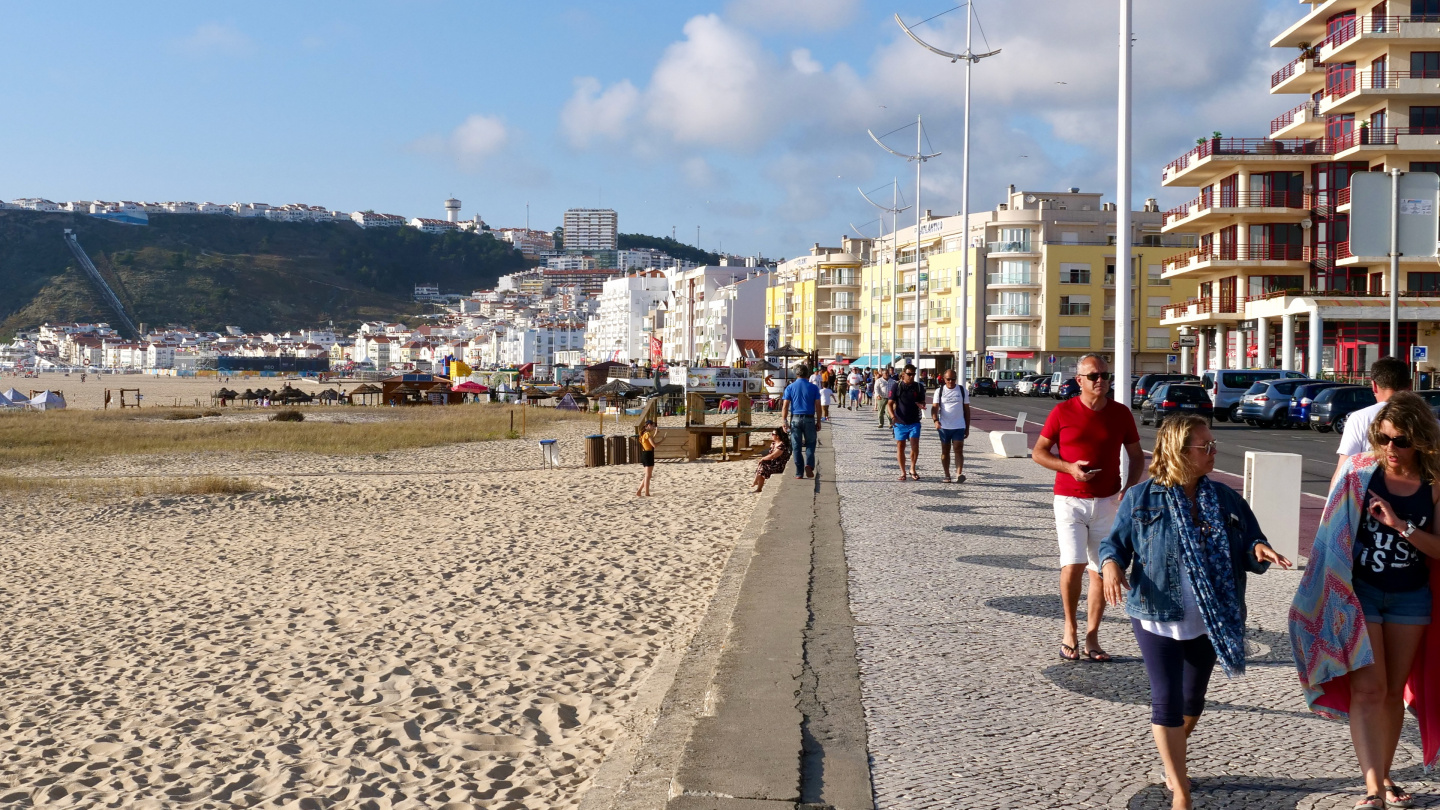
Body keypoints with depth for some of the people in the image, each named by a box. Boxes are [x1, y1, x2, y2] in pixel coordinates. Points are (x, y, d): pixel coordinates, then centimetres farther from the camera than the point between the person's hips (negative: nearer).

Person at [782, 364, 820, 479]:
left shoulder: (790, 387, 3)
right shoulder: (813, 387, 2)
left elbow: (785, 406, -3)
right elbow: (818, 405, 0)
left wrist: (784, 420, -1)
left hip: (795, 419, 0)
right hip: (809, 419, 0)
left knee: (796, 446, 7)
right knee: (810, 443, 13)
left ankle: (799, 473, 7)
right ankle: (809, 464, -9)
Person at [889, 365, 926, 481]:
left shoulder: (919, 387, 5)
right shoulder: (897, 387, 0)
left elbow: (922, 402, 12)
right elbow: (891, 403, -2)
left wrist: (921, 405, -13)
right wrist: (892, 416, -19)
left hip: (914, 422, 1)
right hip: (900, 422, 0)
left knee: (915, 446, -9)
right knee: (900, 447, 5)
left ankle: (912, 469, 12)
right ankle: (902, 472, 17)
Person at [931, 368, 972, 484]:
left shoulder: (962, 391, 7)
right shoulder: (939, 391, 4)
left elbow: (967, 410, 11)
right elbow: (935, 407, -4)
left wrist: (967, 428, 9)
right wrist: (936, 420, -23)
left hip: (959, 427, -1)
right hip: (944, 427, 1)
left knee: (958, 450, -11)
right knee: (945, 451, 7)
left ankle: (959, 474, -20)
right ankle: (947, 475, 13)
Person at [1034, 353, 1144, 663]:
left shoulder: (1121, 413, 3)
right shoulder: (1062, 412, -5)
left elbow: (1137, 456, 11)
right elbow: (1038, 452, 0)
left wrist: (1129, 488, -6)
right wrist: (1069, 467, -15)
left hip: (1107, 502, 3)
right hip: (1070, 500, -3)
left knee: (1101, 570, 5)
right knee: (1073, 565, -15)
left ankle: (1091, 638, 14)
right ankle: (1070, 629, 6)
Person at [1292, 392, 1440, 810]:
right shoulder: (1358, 470, -8)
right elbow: (1332, 528, 0)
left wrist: (1402, 526, -22)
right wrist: (1332, 587, 1)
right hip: (1359, 592, -2)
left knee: (1394, 691, 13)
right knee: (1368, 689, -9)